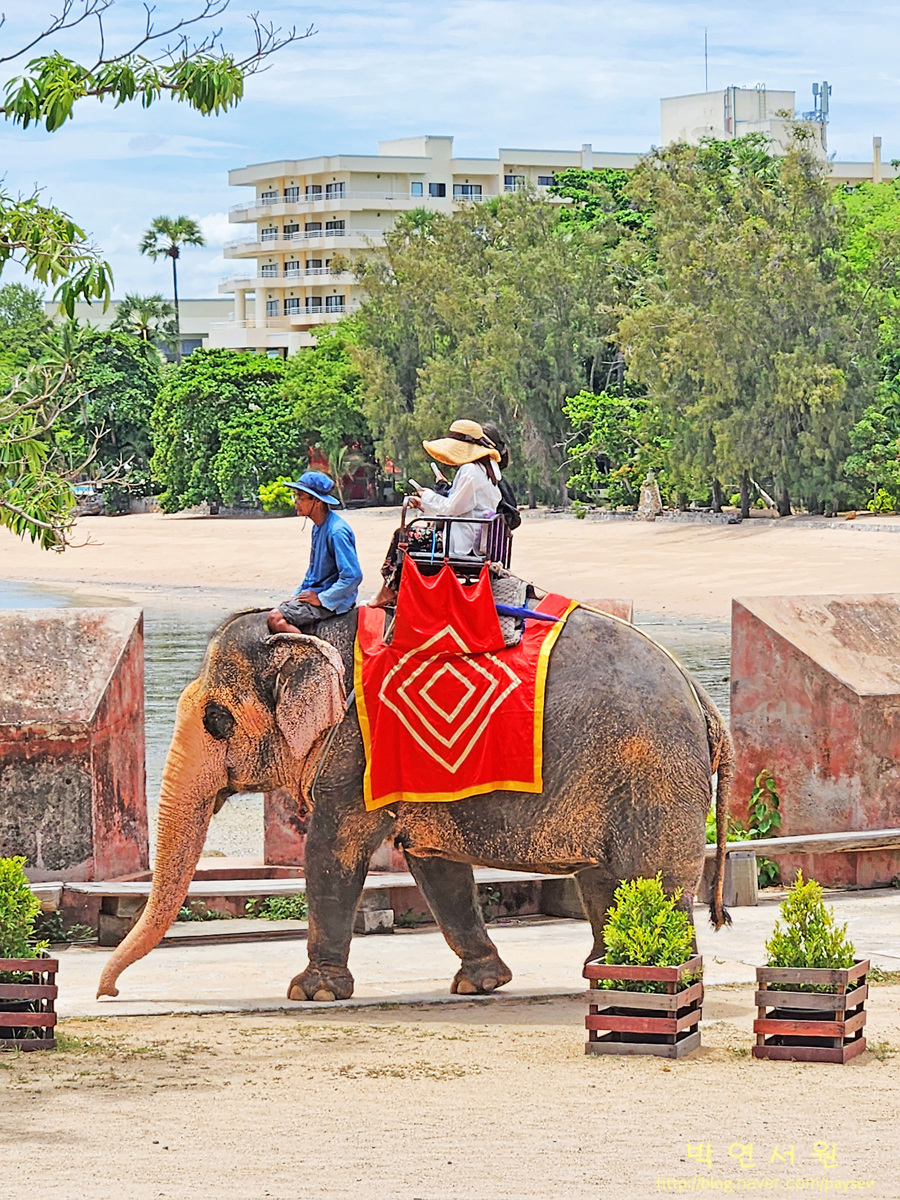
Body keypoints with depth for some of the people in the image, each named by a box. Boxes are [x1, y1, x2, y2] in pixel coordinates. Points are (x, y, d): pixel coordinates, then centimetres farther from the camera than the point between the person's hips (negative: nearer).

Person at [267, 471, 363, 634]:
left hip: (330, 602, -10)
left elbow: (353, 576, -24)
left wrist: (321, 599, -19)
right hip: (315, 594, 10)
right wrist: (297, 595, 14)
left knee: (276, 618, -23)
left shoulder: (337, 532, -20)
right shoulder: (318, 527, 12)